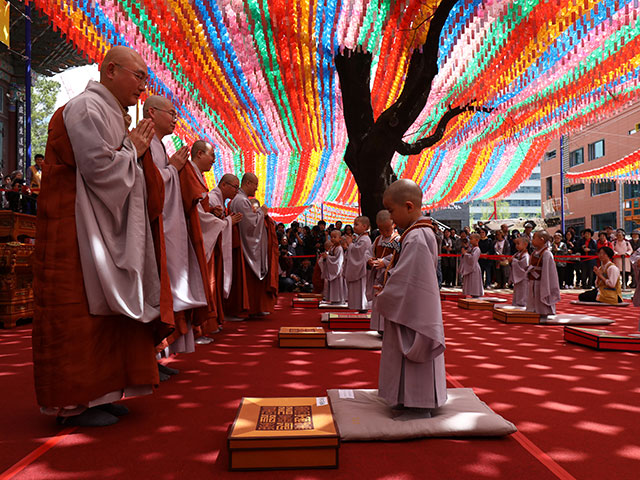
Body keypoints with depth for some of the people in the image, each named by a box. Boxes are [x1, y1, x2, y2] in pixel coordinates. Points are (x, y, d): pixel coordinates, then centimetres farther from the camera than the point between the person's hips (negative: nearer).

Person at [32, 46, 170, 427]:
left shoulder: (111, 113, 20)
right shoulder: (86, 108, -11)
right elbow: (99, 168, -22)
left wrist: (134, 147, 9)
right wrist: (133, 149, -7)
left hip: (104, 231, 10)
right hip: (78, 234, -10)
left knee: (101, 314, 11)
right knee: (81, 313, -4)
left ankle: (95, 392, 21)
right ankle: (75, 404, 7)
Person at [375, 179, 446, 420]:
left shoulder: (415, 239, -24)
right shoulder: (423, 233, 9)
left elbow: (404, 280, -24)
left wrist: (382, 301, -9)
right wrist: (386, 290, 6)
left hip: (413, 311, -10)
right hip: (411, 308, 10)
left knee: (413, 361, 2)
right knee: (410, 360, 20)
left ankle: (418, 407, 14)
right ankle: (415, 400, 33)